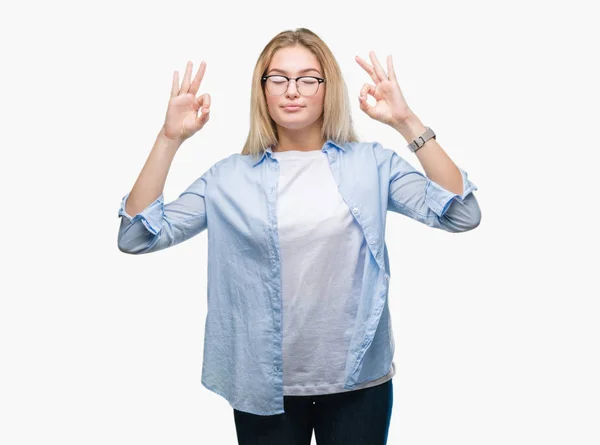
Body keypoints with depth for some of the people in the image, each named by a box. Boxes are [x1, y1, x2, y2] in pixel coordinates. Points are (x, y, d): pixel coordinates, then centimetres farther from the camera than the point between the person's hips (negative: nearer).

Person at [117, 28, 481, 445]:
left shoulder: (371, 162, -1)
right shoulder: (230, 176, 0)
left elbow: (462, 215, -11)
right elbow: (136, 236, -5)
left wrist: (407, 122, -18)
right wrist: (170, 138, -14)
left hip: (358, 380, 0)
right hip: (264, 385, 1)